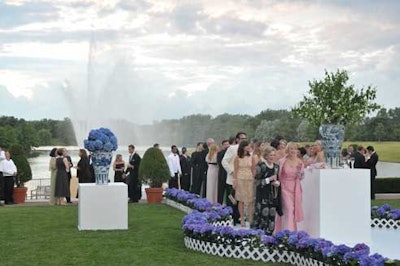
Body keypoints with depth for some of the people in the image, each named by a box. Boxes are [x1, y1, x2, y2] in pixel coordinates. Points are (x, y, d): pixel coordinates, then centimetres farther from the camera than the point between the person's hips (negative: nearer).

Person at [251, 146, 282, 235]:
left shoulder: (276, 167, 11)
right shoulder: (261, 166, -7)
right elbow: (257, 181, -10)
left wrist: (277, 183, -2)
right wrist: (269, 179, -16)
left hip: (273, 195, 6)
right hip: (263, 196, -6)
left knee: (272, 216, 4)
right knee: (263, 215, -9)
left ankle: (269, 233, 13)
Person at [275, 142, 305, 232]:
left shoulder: (299, 162, 4)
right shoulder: (282, 162, -4)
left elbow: (301, 177, 7)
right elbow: (278, 176, 1)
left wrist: (299, 170, -11)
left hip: (296, 189, 4)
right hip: (285, 188, -4)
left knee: (294, 210, 9)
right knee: (289, 209, -13)